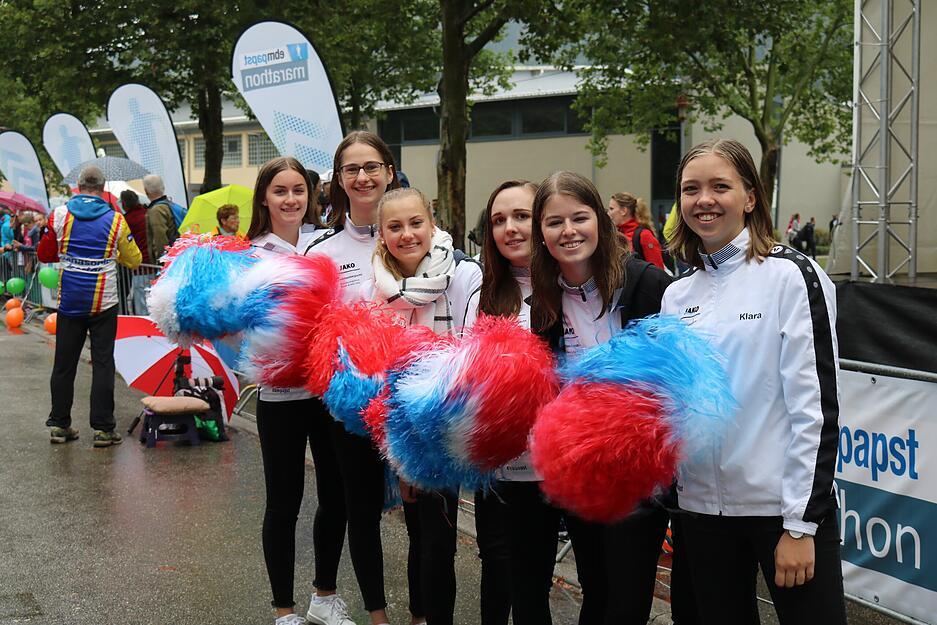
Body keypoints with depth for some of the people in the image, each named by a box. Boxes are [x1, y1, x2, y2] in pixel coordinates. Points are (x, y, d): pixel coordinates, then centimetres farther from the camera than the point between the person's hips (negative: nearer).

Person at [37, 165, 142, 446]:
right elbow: (134, 260, 5)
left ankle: (59, 424, 17)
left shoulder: (59, 215, -2)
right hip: (103, 304, -2)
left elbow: (44, 254, 7)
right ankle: (103, 428, 3)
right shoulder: (115, 220, -4)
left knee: (64, 363, 10)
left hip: (69, 303, 2)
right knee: (103, 364, 3)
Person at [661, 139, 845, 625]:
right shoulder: (677, 296, 10)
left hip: (783, 506, -5)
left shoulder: (790, 275, -7)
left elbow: (816, 405, -11)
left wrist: (801, 523, -14)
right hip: (702, 507, 5)